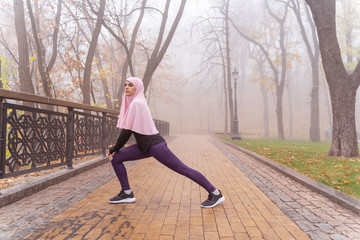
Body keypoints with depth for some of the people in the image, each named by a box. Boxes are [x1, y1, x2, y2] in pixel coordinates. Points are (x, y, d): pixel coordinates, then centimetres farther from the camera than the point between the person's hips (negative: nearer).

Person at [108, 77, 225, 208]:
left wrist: (114, 148, -5)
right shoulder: (132, 102, 15)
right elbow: (126, 129, 18)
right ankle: (127, 193, 13)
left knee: (183, 169, -4)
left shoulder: (136, 104, -15)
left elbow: (128, 130, -16)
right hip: (145, 146, 10)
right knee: (116, 158, 5)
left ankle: (215, 194, 6)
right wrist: (116, 147, 13)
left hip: (155, 145, -10)